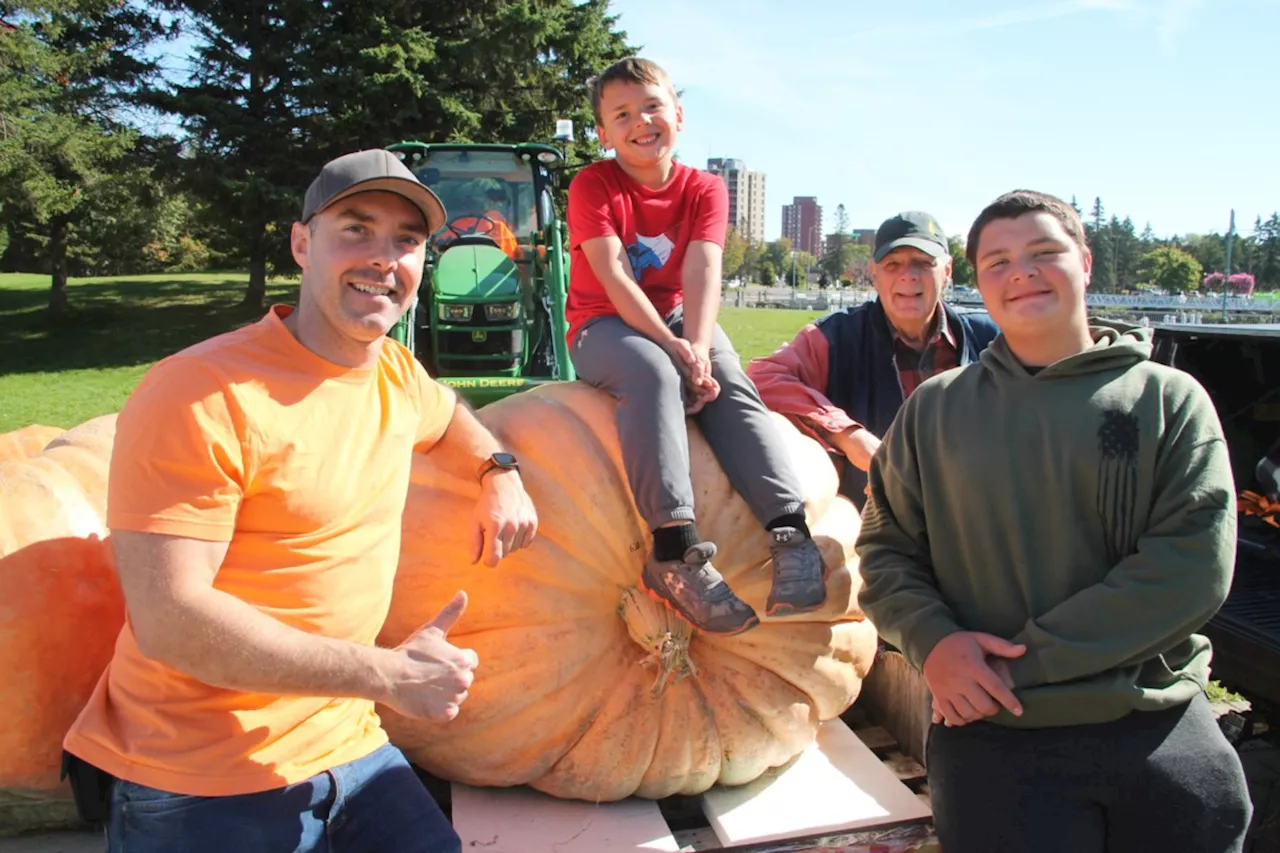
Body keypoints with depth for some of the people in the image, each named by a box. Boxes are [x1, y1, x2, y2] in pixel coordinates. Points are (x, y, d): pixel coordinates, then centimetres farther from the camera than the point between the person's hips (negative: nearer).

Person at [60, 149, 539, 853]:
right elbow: (167, 618, -23)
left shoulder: (396, 373, 4)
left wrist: (500, 473, 6)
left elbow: (448, 417, 29)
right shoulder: (203, 395, -18)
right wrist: (388, 674, -20)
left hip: (347, 744, 7)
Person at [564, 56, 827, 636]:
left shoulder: (704, 190, 2)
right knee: (654, 374, -36)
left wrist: (699, 349, -31)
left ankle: (791, 532, -36)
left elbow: (702, 273, -14)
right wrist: (673, 348, -30)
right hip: (603, 326, -3)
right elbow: (613, 276, -18)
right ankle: (675, 549, -45)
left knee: (731, 388, -27)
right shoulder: (592, 185, -6)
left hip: (677, 318, 4)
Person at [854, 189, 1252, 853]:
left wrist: (1023, 661, -14)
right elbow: (885, 546, 7)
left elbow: (1194, 566, -8)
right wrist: (932, 640, -13)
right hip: (995, 735, 0)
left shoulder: (1169, 398, 3)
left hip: (1164, 725, 1)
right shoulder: (934, 408, 7)